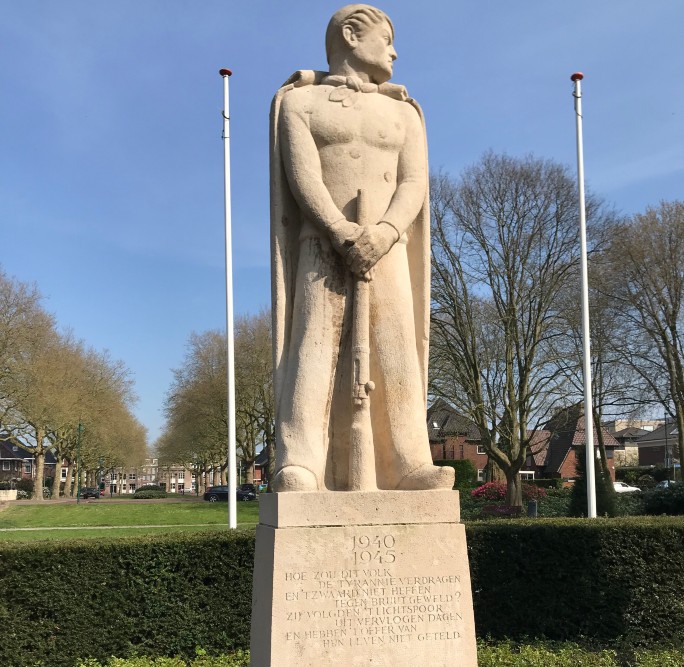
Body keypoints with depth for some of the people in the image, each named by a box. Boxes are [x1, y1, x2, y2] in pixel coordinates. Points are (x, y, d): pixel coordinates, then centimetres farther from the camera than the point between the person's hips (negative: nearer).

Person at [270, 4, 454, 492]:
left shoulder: (403, 113, 19)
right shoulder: (300, 103, 9)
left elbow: (414, 185, 4)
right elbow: (302, 177, -6)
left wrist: (382, 235, -16)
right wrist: (344, 236, -21)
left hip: (385, 250, 3)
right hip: (324, 245, -3)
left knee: (395, 353, -11)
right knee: (315, 346, -18)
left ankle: (409, 465, -15)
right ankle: (298, 467, -26)